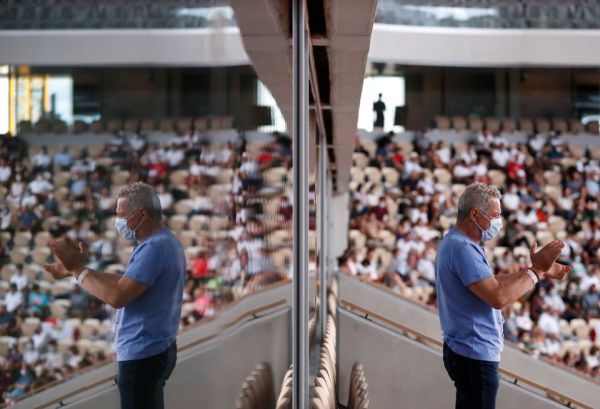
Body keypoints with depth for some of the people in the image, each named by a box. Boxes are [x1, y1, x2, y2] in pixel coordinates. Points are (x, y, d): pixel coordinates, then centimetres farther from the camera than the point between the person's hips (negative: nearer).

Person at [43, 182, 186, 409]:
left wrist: (78, 269, -18)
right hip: (153, 350, 10)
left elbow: (117, 296, -28)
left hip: (143, 355, -10)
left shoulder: (154, 247, -22)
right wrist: (74, 269, 8)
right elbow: (126, 282, 14)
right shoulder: (162, 242, 12)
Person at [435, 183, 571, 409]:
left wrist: (539, 270, 11)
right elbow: (498, 297, -29)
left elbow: (490, 282, 16)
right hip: (475, 356, -11)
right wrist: (536, 270, -18)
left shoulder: (457, 243, 12)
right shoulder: (462, 248, -22)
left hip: (465, 350, 11)